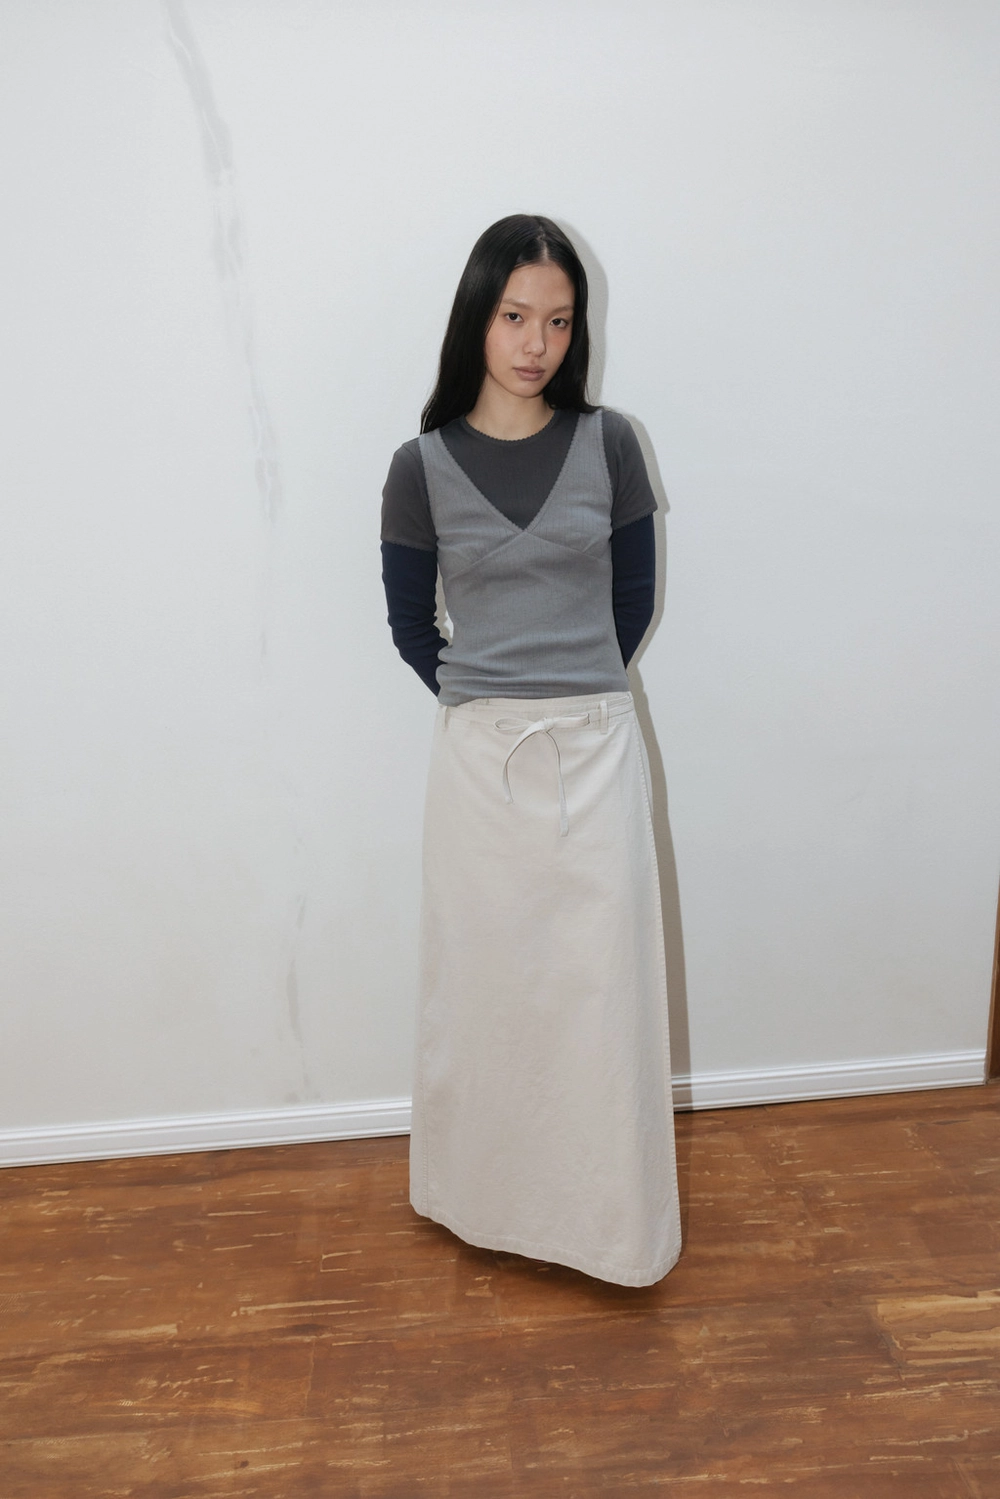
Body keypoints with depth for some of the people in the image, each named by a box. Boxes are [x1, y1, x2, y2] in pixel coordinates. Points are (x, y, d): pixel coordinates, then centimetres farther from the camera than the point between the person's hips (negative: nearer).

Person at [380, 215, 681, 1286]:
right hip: (479, 755, 0)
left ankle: (609, 1217, 28)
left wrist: (573, 688, 10)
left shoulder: (608, 445, 0)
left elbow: (634, 596, 8)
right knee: (484, 977, 11)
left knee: (603, 984, 6)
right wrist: (486, 697, 8)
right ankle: (480, 1194, 35)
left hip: (596, 748, 1)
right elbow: (410, 626, 6)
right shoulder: (423, 466, -2)